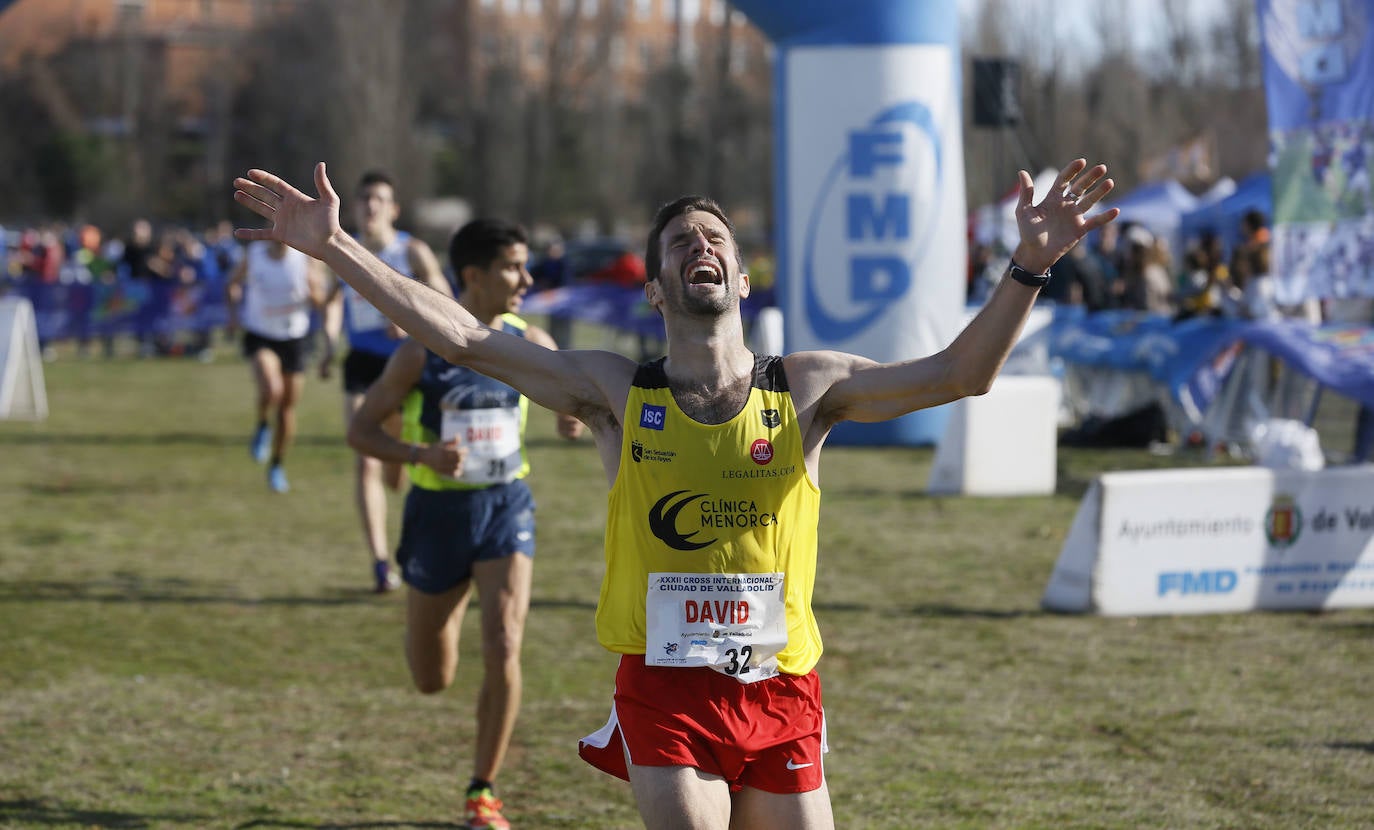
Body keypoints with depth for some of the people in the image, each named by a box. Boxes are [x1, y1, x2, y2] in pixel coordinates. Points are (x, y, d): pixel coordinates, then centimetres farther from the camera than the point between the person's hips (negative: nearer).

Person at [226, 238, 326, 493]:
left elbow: (320, 299, -2)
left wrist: (312, 291, -25)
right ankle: (262, 427, 3)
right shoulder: (254, 255, -7)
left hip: (294, 338, 2)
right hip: (259, 336, -2)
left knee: (287, 407, 9)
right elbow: (233, 284, 11)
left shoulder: (306, 257, -8)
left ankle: (277, 466, 29)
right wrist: (233, 311, -6)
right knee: (271, 390, -29)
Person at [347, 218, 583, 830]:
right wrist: (422, 454, -27)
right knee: (431, 681, 11)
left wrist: (575, 411, -12)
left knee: (503, 650, -19)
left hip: (506, 507, 1)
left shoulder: (527, 344, -3)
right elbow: (360, 429, -9)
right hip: (439, 510, -1)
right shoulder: (422, 351, -12)